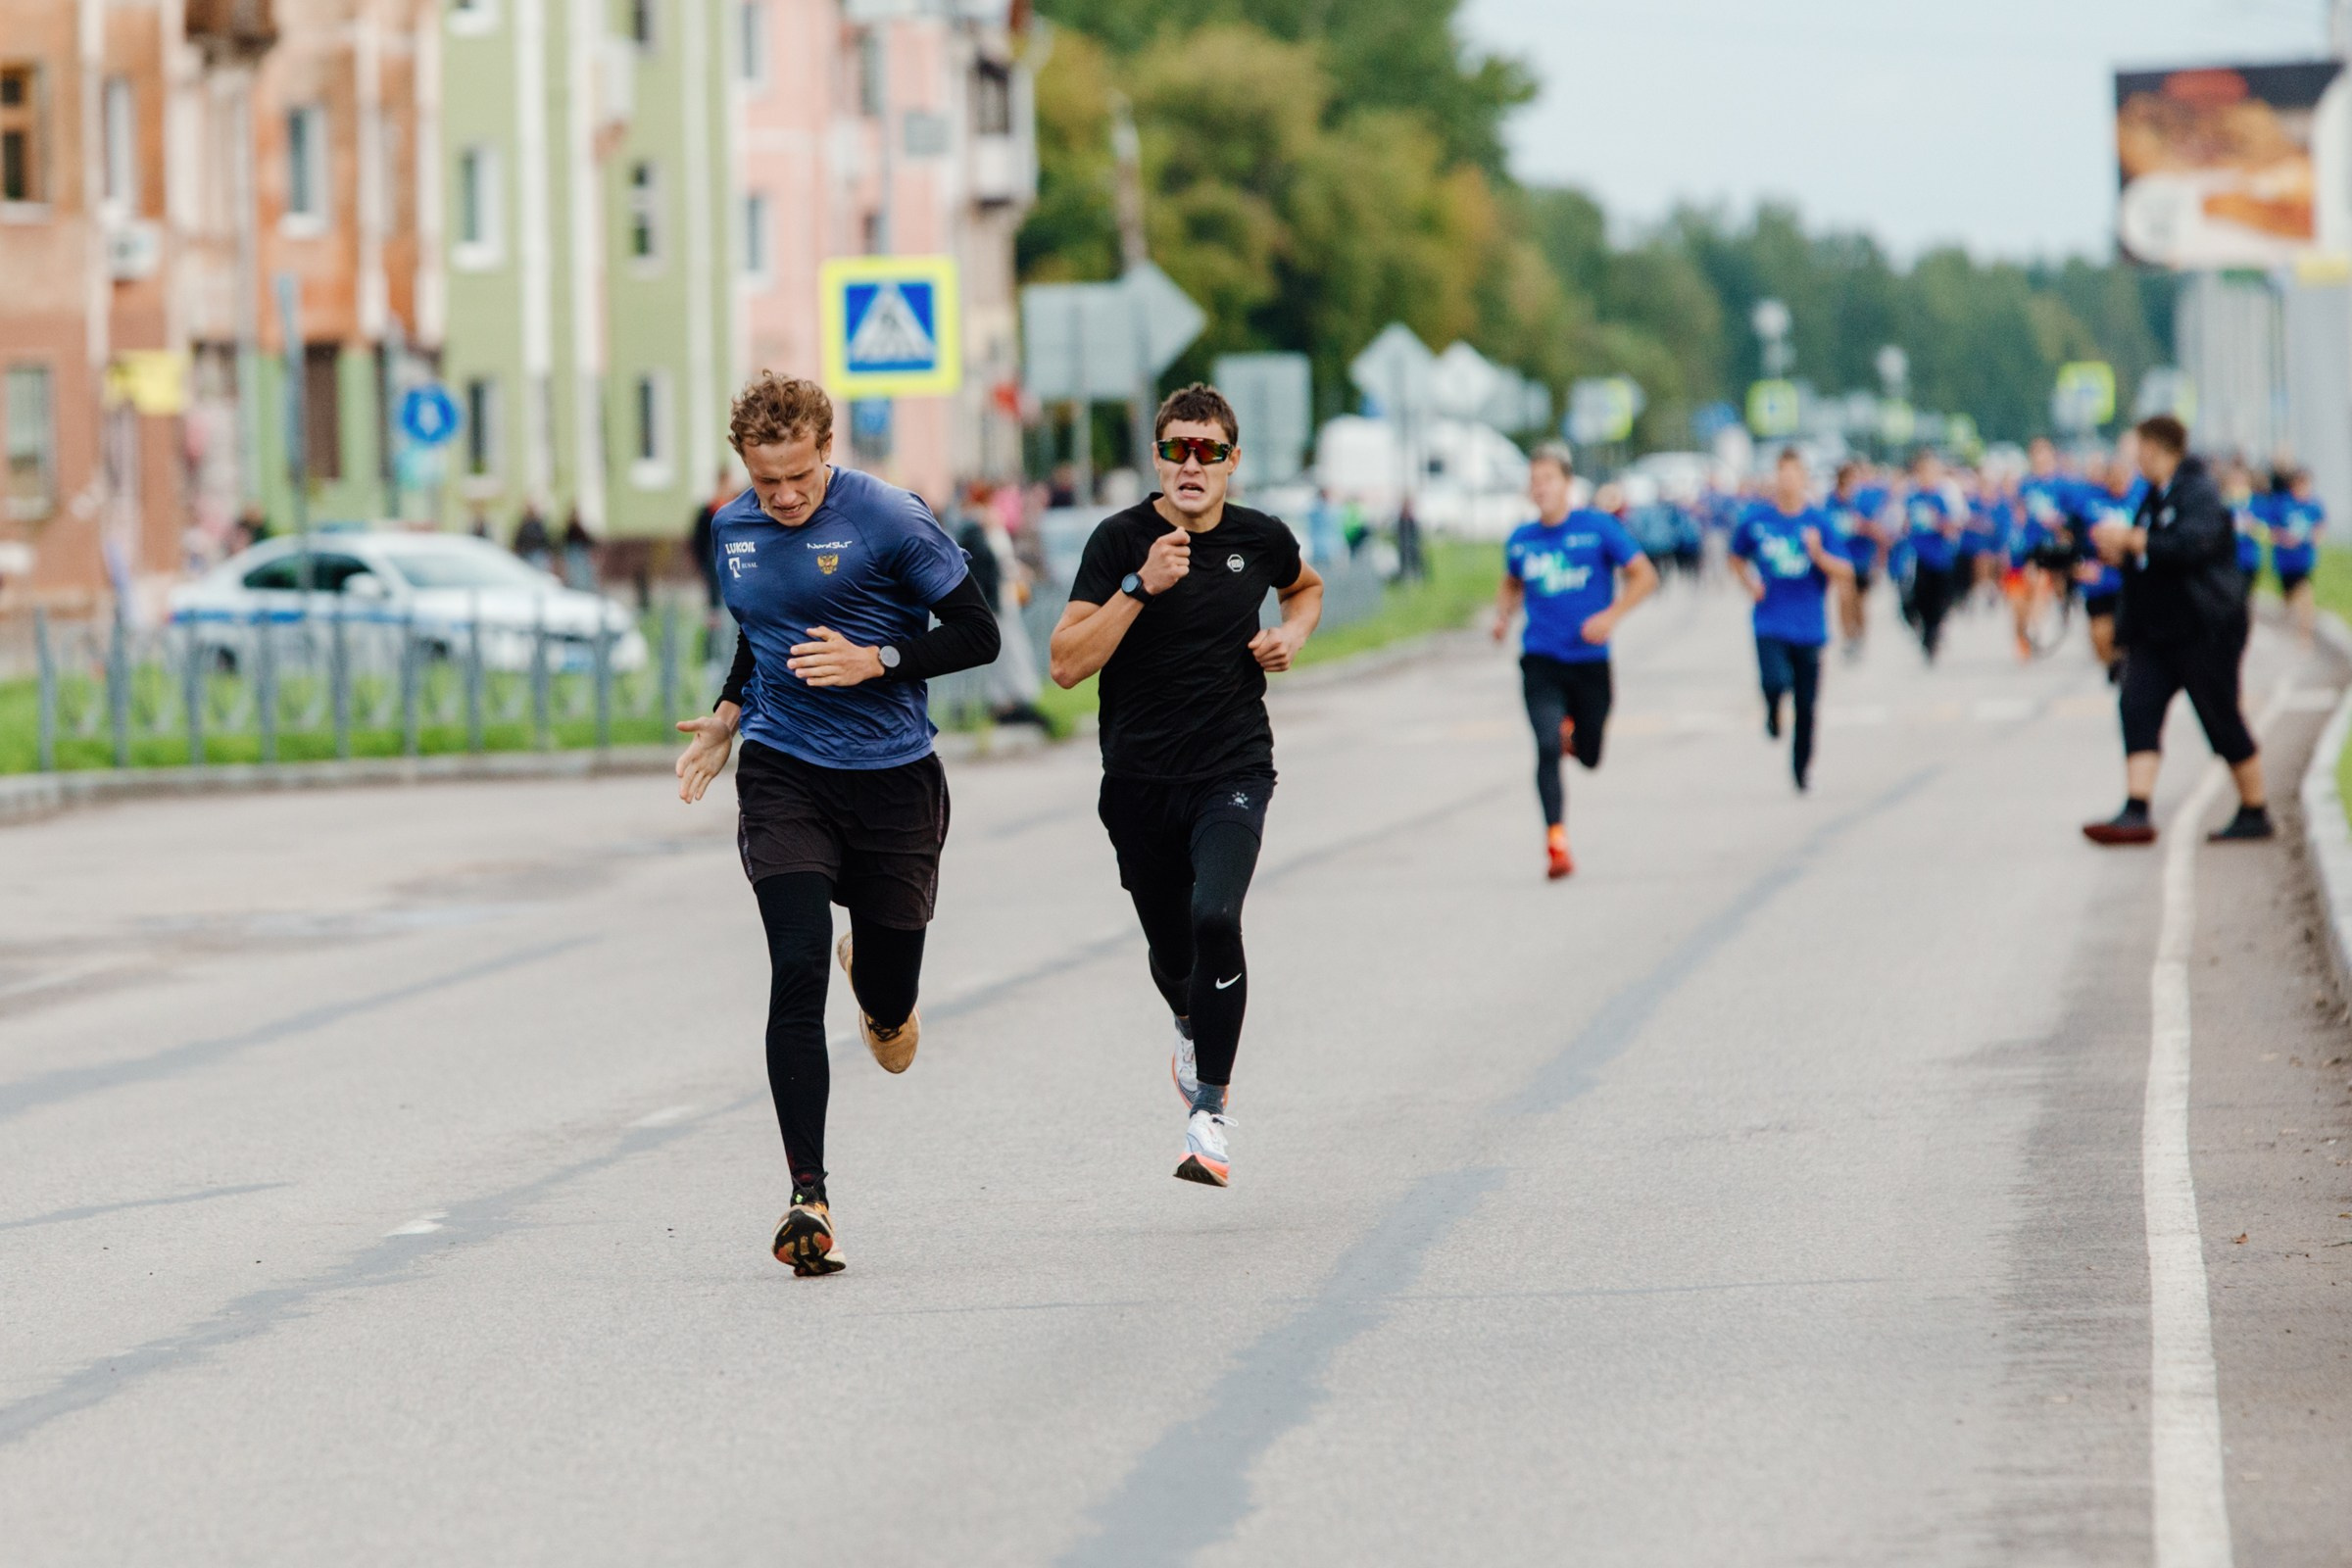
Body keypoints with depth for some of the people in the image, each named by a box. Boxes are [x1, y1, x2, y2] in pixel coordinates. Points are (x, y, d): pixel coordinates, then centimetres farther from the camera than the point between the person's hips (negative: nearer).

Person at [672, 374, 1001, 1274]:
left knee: (888, 996, 5)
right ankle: (808, 1199, -16)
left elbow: (977, 634, -7)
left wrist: (877, 662, -18)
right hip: (782, 777, 2)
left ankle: (878, 983, 47)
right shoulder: (732, 530, 6)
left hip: (892, 778, -2)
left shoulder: (889, 520, -11)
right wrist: (728, 716, 10)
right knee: (797, 975, -15)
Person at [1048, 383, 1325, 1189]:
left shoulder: (1261, 539, 0)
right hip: (1139, 781, 0)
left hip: (1234, 769, 0)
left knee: (1216, 916, -24)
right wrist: (1142, 586, -25)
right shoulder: (1121, 539, -9)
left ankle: (1211, 1108, -13)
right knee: (1169, 947, 13)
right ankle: (1191, 1028, 51)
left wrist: (1292, 634, 4)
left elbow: (1305, 586, 25)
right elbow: (1067, 663, -16)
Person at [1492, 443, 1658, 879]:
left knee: (1589, 757, 11)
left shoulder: (1598, 528, -4)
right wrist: (1503, 616, 4)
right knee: (1548, 748, -17)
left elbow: (1644, 576, -2)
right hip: (1541, 660, 0)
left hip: (1590, 660, 0)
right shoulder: (1520, 540, 5)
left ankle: (1572, 731, 47)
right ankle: (1556, 839, -14)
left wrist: (1611, 615, -16)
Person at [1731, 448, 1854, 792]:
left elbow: (1845, 573, -5)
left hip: (1808, 627, 1)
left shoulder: (1818, 522, -3)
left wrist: (1819, 555, -22)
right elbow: (1737, 558, 18)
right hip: (1770, 623, -1)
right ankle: (1773, 712, 11)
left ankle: (1802, 769, 25)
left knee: (1806, 705, 7)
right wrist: (1750, 584, 0)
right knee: (1776, 682, -25)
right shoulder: (1756, 519, 0)